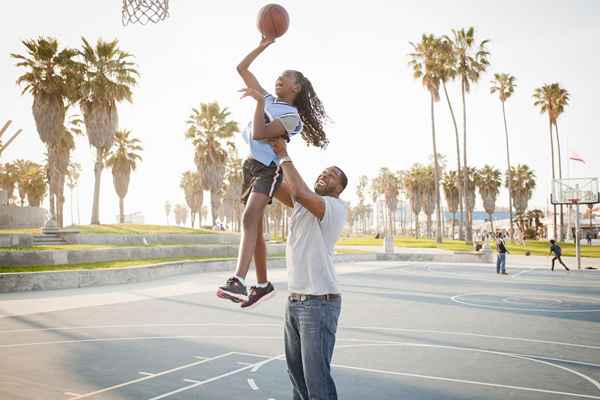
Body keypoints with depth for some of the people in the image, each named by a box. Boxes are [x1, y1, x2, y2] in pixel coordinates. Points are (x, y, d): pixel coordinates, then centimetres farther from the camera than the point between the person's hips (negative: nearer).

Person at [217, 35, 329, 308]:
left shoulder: (292, 115, -6)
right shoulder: (268, 99, 16)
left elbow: (259, 134, -20)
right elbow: (242, 69, 19)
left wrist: (258, 101, -18)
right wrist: (262, 46, 16)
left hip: (269, 169, -8)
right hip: (250, 165, 8)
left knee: (250, 218, -28)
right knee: (255, 226, 8)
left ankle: (238, 280, -42)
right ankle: (263, 285, 17)